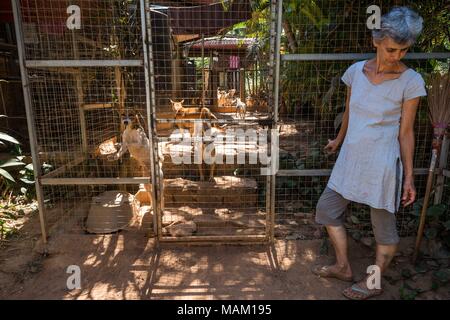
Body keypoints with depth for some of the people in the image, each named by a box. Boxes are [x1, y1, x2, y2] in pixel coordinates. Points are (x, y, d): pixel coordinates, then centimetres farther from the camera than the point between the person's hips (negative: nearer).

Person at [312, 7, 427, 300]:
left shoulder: (411, 82, -11)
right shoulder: (356, 71, 0)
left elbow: (406, 132, -7)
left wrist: (409, 177, -7)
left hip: (382, 164, -5)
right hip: (350, 159, 6)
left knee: (384, 225, 9)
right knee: (327, 209, 13)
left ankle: (374, 283, 32)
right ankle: (343, 267, 33)